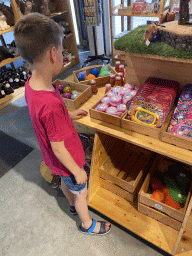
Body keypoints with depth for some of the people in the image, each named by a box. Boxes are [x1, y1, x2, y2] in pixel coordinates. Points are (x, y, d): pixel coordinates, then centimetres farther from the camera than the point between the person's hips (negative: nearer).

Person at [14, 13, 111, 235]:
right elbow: (59, 149, -29)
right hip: (67, 161, -7)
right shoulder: (52, 105, -41)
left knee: (65, 182, 33)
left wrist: (69, 115, 9)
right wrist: (78, 171, -14)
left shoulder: (31, 84, -13)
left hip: (56, 160, 8)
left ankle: (73, 204, 65)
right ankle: (87, 224, 51)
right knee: (81, 192, 21)